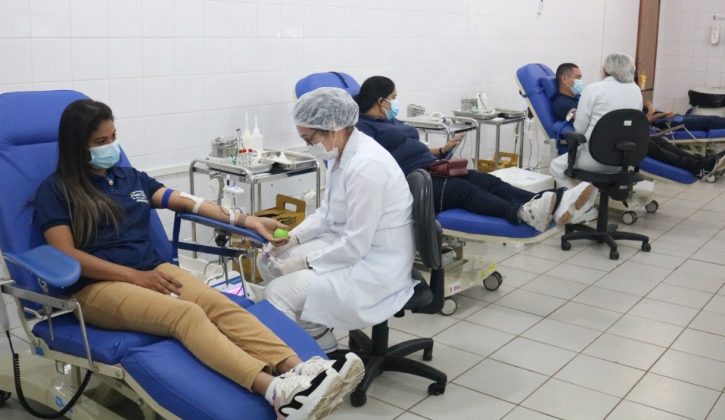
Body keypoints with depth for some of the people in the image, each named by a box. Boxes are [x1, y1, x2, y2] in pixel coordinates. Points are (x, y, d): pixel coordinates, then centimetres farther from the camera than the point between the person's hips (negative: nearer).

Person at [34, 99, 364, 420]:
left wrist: (246, 220, 4)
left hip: (153, 271, 5)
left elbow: (188, 203, 15)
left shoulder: (130, 177, 22)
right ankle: (276, 392, -53)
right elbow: (66, 255, -6)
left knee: (220, 305, -26)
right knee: (186, 314, -33)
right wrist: (135, 276, -13)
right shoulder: (56, 190, 5)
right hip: (95, 287, -5)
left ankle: (297, 372, -46)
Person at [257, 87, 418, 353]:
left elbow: (356, 246, -25)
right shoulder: (341, 152, 2)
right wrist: (293, 238, 0)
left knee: (278, 294, -16)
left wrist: (303, 262, -17)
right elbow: (328, 212, 14)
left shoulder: (365, 167, -28)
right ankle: (308, 341, 16)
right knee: (268, 261, 6)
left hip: (375, 266, -10)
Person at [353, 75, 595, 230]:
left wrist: (442, 150, 20)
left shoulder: (390, 122, 27)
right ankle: (523, 214, -58)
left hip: (431, 170, 9)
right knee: (463, 189, -34)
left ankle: (553, 206, -34)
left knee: (489, 181, -15)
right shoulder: (362, 129, -2)